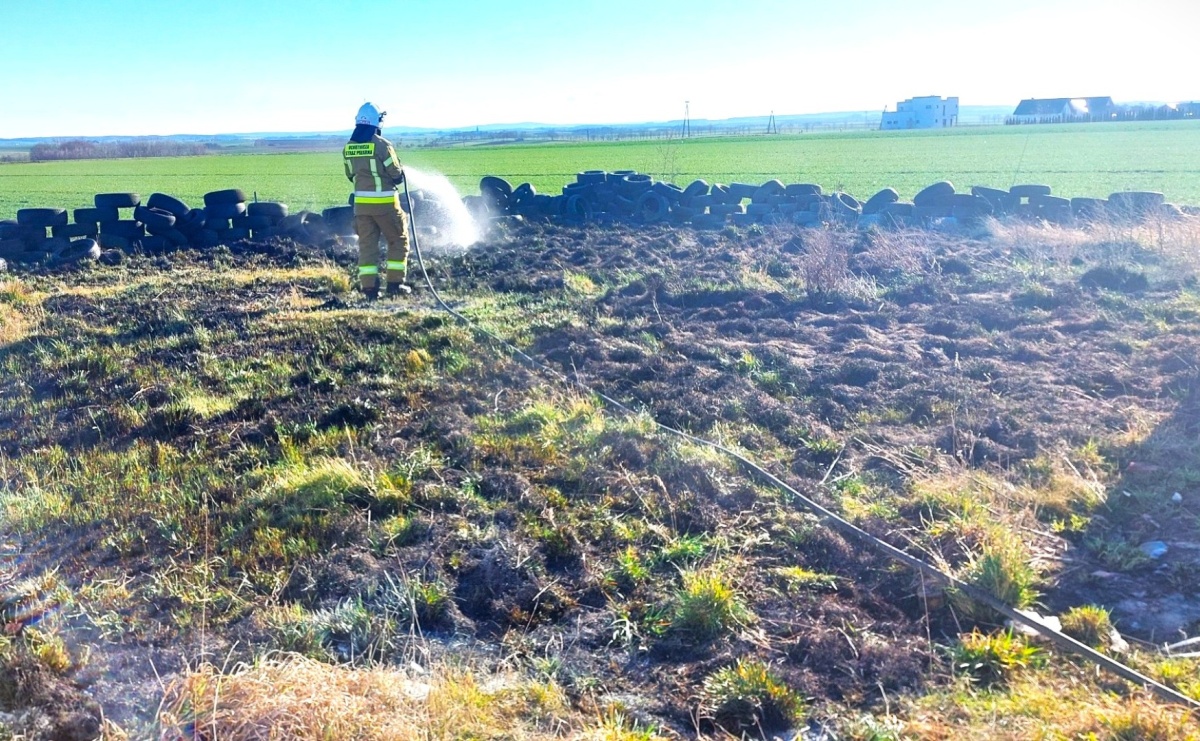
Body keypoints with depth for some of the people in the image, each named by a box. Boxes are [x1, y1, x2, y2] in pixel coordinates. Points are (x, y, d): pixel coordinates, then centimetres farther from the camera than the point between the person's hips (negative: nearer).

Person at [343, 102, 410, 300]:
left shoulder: (348, 147, 3)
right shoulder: (382, 145, -15)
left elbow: (351, 175, 13)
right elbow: (397, 175, -11)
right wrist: (401, 173, 12)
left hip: (361, 202, 5)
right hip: (385, 202, -5)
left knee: (367, 243, 9)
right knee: (398, 241, 10)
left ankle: (368, 286, 5)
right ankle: (395, 282, 7)